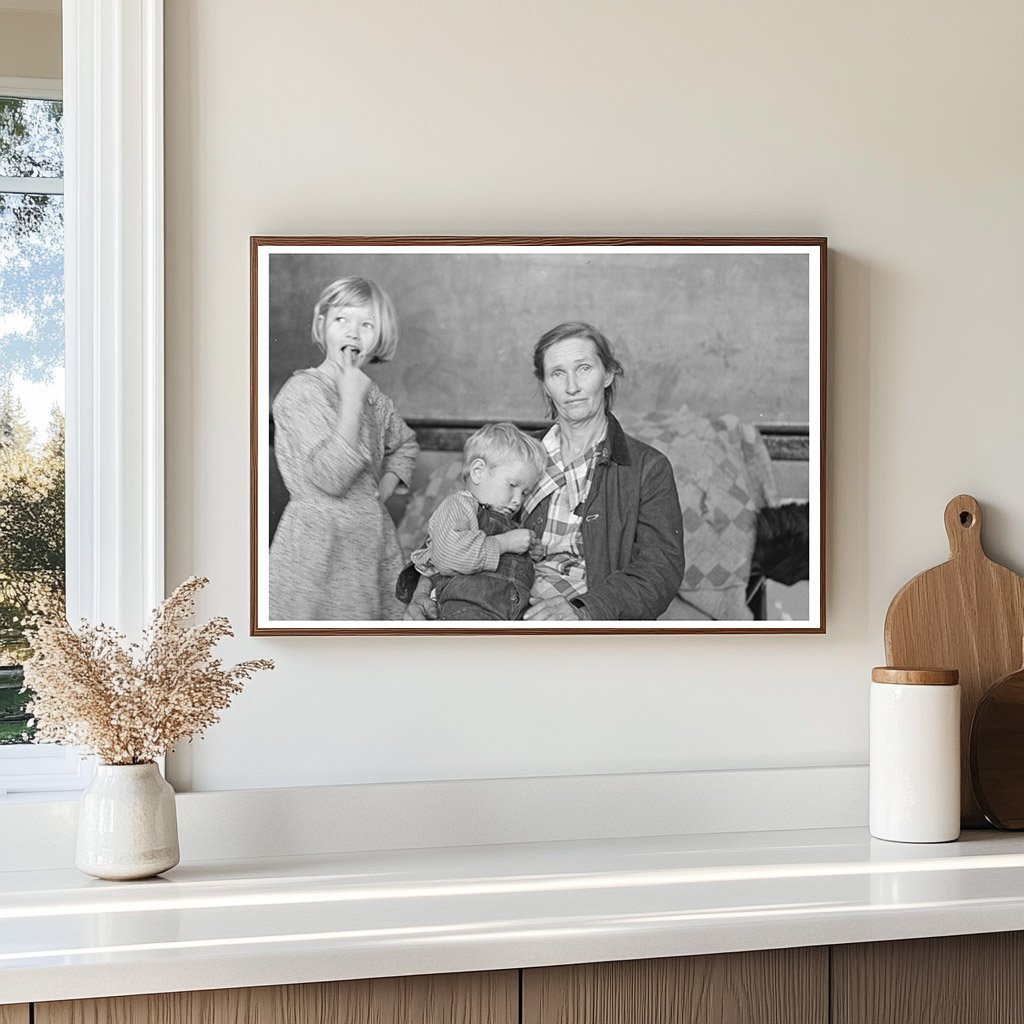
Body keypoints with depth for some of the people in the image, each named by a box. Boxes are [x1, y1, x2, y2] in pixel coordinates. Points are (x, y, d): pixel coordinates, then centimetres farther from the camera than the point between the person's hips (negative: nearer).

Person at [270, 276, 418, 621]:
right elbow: (331, 477, -23)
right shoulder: (303, 389, -12)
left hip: (372, 540, 7)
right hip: (318, 542, -7)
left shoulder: (371, 395, 10)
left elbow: (404, 444, 32)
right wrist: (351, 400, -21)